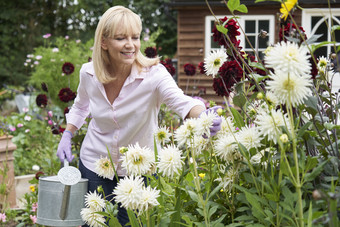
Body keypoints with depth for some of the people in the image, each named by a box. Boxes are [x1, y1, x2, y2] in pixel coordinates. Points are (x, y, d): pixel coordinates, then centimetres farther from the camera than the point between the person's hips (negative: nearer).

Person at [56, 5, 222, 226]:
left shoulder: (153, 74, -21)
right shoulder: (89, 73, -10)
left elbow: (180, 100, -40)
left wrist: (202, 117, -60)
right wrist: (67, 136, 4)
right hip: (94, 166, 2)